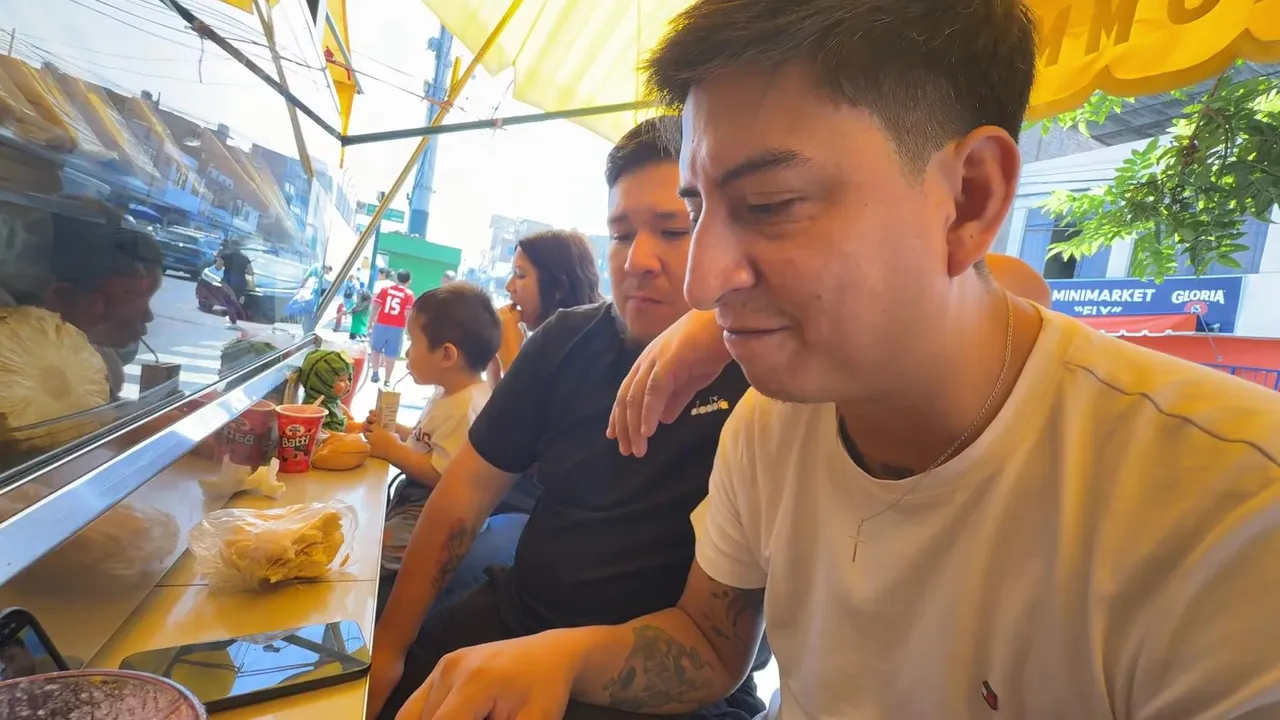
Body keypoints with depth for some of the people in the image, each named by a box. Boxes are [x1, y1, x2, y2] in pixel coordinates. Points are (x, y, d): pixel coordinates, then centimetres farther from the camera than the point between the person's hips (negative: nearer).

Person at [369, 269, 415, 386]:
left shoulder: (385, 289, 4)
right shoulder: (409, 294, -2)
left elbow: (376, 306, 2)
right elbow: (408, 313, -9)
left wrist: (372, 320, 13)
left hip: (381, 325, 2)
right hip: (397, 328, -1)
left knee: (376, 349, 21)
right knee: (391, 355, 5)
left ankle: (375, 373, 12)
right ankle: (387, 380, 10)